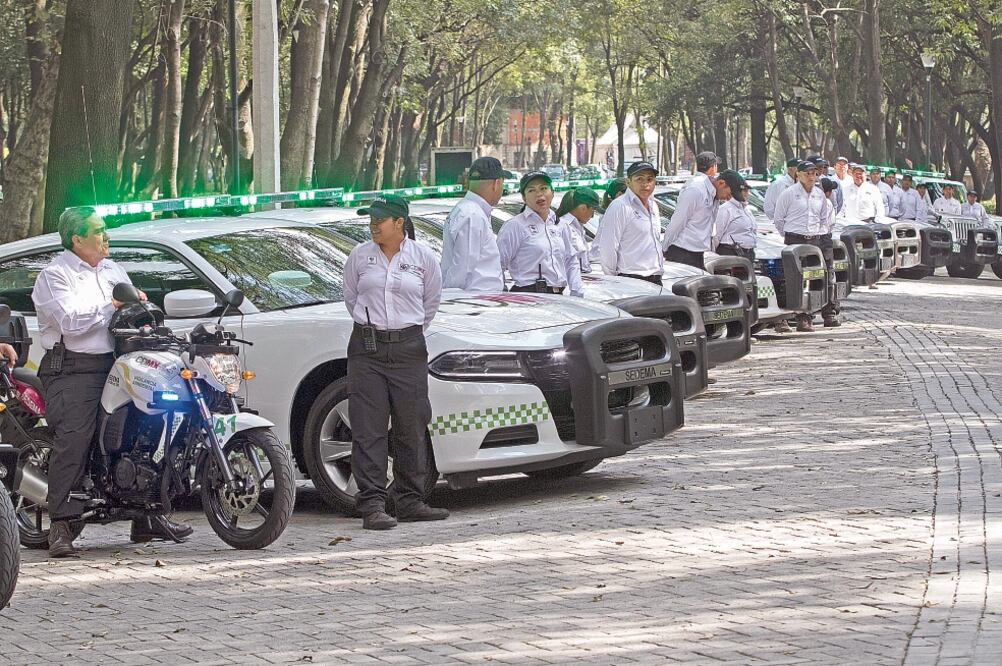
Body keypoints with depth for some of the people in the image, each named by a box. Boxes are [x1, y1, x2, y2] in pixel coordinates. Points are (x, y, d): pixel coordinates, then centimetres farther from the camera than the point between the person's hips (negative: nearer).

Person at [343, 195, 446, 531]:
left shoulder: (422, 257, 2)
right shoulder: (360, 256, 4)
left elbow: (432, 300, 15)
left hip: (409, 348, 0)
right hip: (367, 348, 0)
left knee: (412, 429, 4)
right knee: (368, 430, -5)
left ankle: (410, 502, 14)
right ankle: (372, 505, -6)